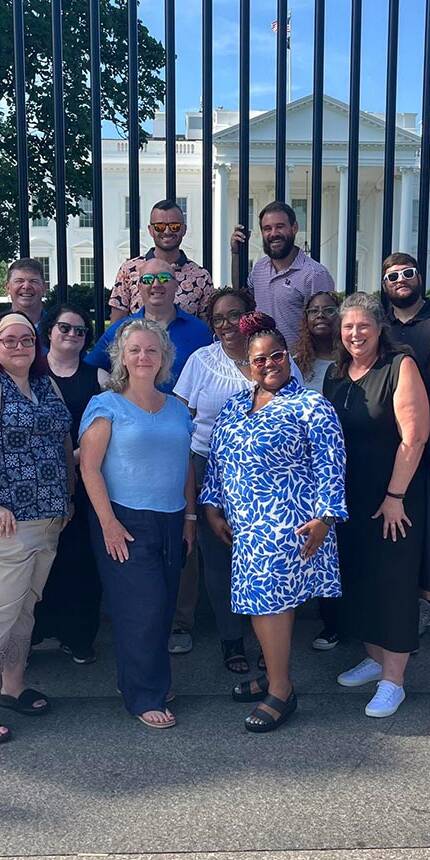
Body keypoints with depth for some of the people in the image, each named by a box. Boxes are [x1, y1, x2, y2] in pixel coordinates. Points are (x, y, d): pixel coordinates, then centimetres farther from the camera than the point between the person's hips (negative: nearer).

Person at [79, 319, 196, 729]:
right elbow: (89, 467, -9)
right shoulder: (106, 406, -5)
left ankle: (136, 679, 27)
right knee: (142, 608, -4)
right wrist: (108, 523, -14)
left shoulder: (177, 409, 11)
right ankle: (146, 697, 10)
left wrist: (190, 516, 12)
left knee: (164, 607, 9)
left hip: (170, 523, 5)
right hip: (126, 522, -5)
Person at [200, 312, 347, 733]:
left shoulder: (310, 406, -6)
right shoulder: (234, 406, 12)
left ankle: (280, 690, 8)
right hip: (246, 523, 6)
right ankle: (274, 674, 28)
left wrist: (324, 516, -14)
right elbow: (216, 458, 16)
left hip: (288, 522, -6)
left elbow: (330, 465, -9)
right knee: (267, 598, 11)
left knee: (268, 599, -6)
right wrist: (212, 507, 12)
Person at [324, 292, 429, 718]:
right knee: (358, 575, 14)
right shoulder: (335, 373, 8)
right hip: (349, 498, 6)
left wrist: (395, 496, -17)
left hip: (394, 497, -6)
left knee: (394, 581, 1)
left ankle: (393, 680, 13)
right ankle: (374, 658, 33)